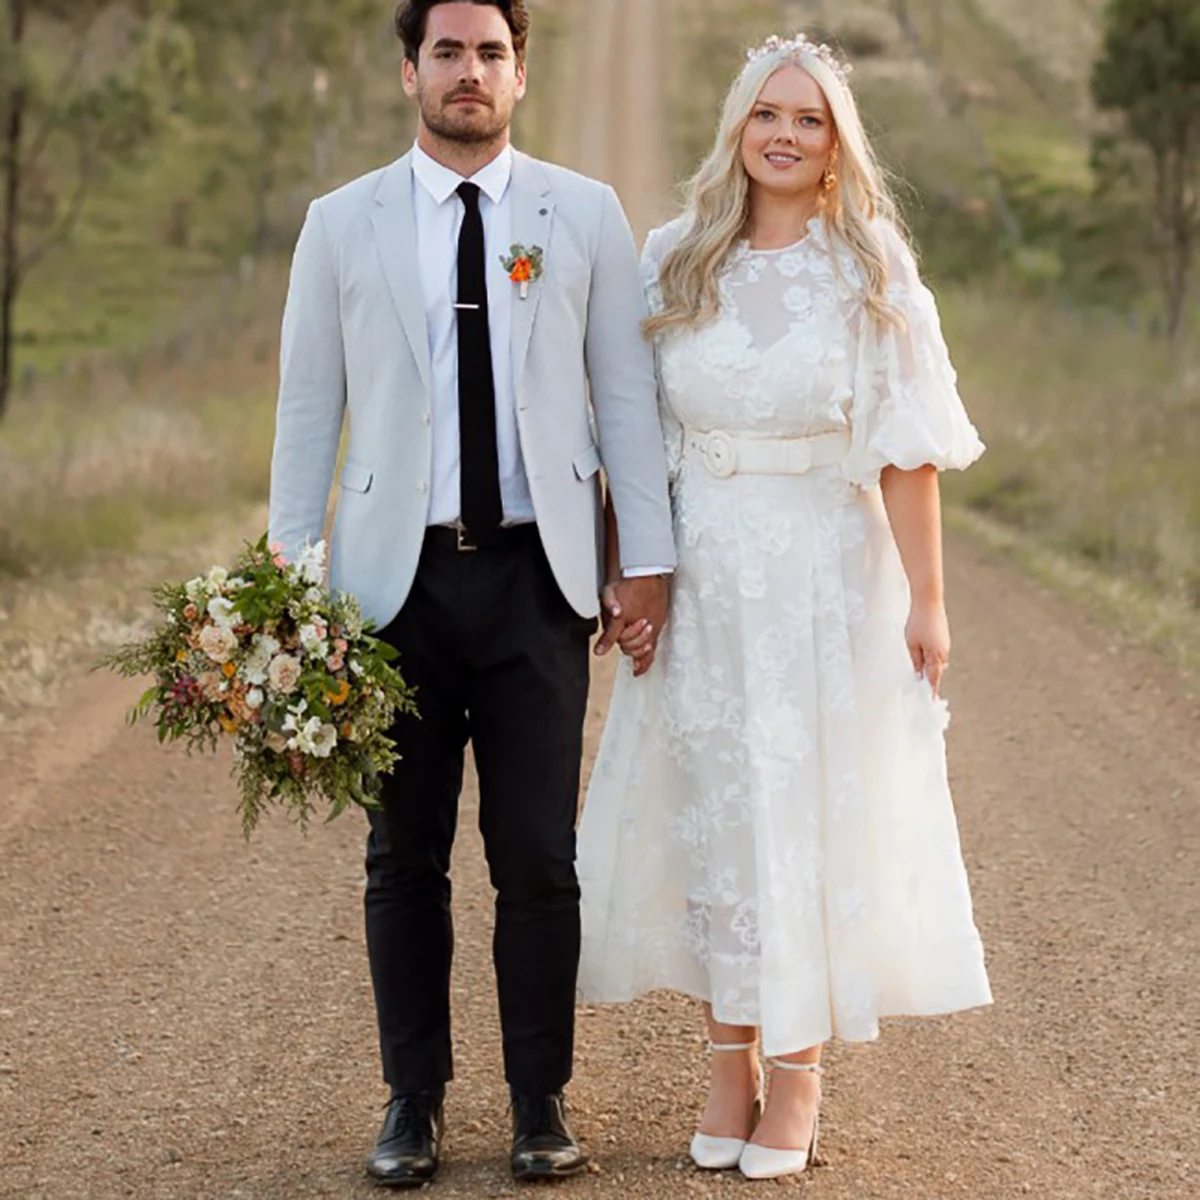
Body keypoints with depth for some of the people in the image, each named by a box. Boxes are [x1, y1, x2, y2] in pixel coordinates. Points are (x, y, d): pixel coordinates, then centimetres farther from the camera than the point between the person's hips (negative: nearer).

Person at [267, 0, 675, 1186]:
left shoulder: (585, 216, 6)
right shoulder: (341, 225, 6)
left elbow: (625, 391, 5)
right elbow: (307, 411, 6)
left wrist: (648, 557, 0)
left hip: (537, 574, 0)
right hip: (397, 577, 1)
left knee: (540, 857, 2)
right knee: (404, 856, 7)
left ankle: (541, 1104, 15)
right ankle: (414, 1101, 19)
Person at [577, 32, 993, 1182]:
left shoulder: (872, 275, -3)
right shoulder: (674, 261, 3)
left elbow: (906, 451, -6)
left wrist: (924, 599, -9)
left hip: (824, 573, -2)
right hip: (699, 576, 2)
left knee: (812, 814, 2)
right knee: (704, 810, 5)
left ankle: (800, 1071, 14)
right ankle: (730, 1064, 18)